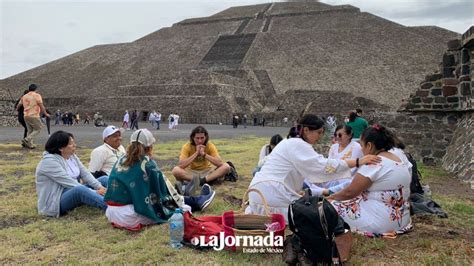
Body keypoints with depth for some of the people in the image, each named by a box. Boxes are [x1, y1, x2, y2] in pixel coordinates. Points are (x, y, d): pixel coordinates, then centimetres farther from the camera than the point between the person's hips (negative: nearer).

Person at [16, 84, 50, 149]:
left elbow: (19, 105, 25)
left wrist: (17, 109, 45)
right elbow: (41, 106, -9)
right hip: (34, 116, -7)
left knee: (30, 130, 13)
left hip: (26, 115, 7)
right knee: (38, 129, 3)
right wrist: (45, 113, 0)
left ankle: (30, 144, 4)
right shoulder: (37, 95, -4)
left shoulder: (24, 96, 14)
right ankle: (27, 139, -13)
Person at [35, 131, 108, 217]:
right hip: (54, 203, -9)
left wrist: (100, 187, -17)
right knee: (79, 190, -39)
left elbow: (85, 174, 0)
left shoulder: (72, 156, 6)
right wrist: (94, 193, -26)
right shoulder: (49, 161, -18)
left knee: (104, 180, -3)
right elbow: (69, 183, -24)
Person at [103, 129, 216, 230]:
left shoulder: (121, 161, 6)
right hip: (129, 217, -7)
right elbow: (162, 191, -7)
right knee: (168, 201, 13)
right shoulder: (148, 164, -14)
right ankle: (197, 203, 35)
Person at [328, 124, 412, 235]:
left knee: (334, 205, -2)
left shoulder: (374, 163, -19)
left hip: (382, 222, -9)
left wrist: (331, 197, 6)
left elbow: (349, 192, -14)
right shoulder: (399, 161, 9)